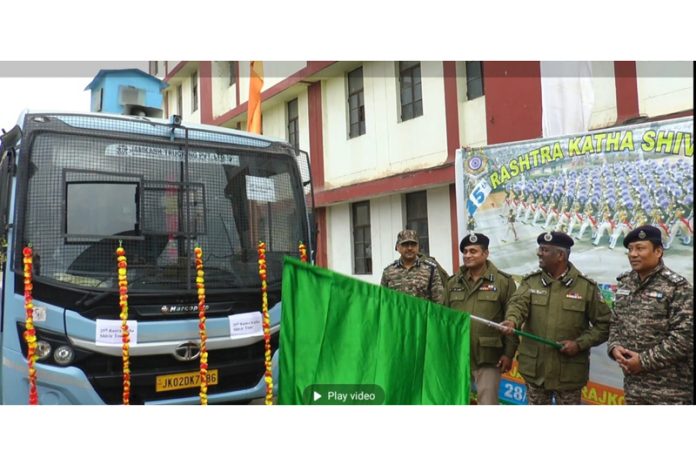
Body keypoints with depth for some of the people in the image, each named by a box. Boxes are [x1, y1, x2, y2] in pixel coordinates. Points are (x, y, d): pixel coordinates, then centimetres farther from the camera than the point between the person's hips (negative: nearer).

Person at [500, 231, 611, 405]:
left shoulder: (587, 287, -3)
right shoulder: (530, 281, 2)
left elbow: (604, 324, 0)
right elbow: (518, 303, -17)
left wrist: (580, 343, -13)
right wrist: (512, 320, -39)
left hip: (569, 373, -2)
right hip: (535, 370, 2)